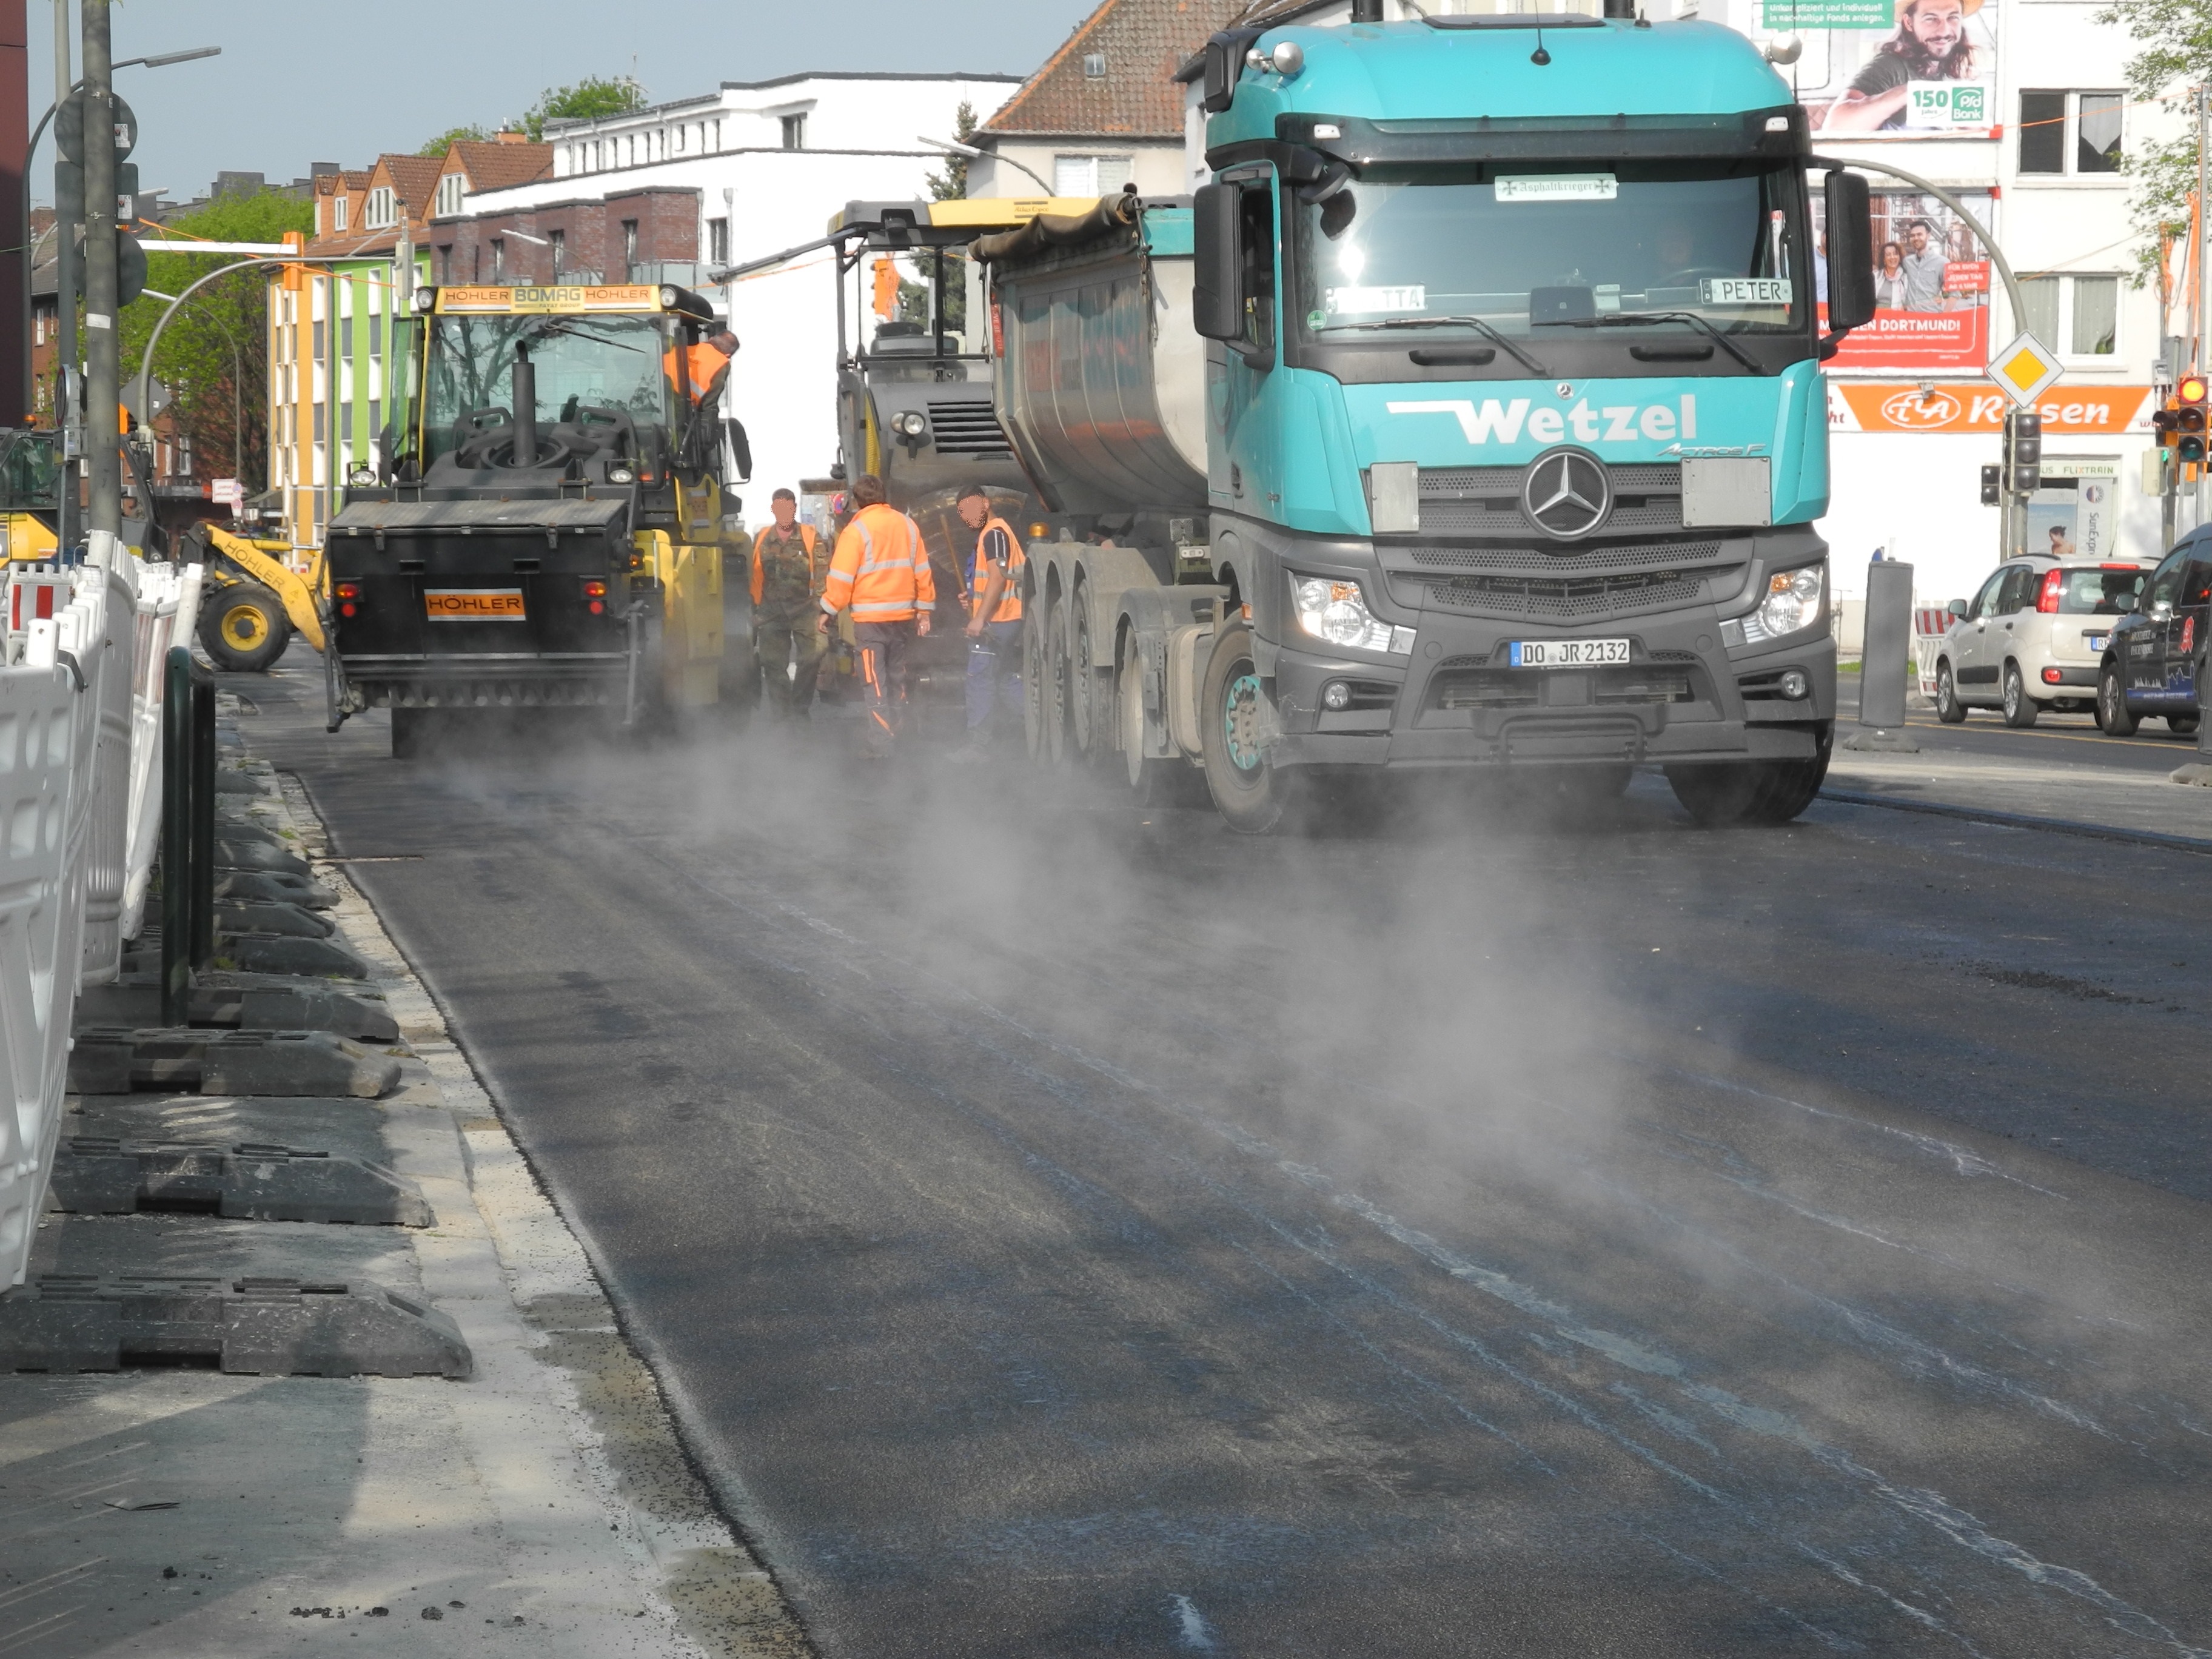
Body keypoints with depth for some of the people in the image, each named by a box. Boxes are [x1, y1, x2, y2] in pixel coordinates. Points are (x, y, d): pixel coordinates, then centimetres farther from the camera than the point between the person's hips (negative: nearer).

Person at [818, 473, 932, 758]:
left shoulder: (856, 531, -11)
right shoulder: (907, 526, 6)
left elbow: (841, 577, -12)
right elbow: (922, 571, 11)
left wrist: (829, 611, -2)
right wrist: (925, 610, 18)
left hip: (870, 619, -6)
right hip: (903, 616, 6)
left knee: (874, 683, -4)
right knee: (896, 679, 17)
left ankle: (880, 746, -10)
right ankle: (896, 737, 24)